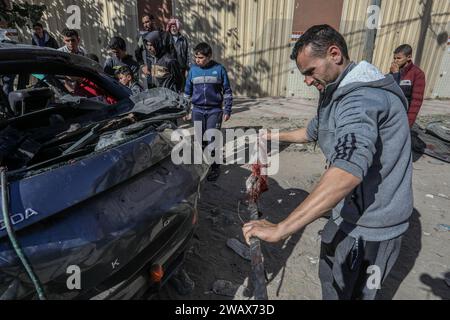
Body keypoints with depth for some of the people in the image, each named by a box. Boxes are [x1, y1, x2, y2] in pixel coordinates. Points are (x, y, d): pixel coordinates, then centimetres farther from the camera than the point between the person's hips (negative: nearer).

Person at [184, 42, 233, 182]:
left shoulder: (219, 69, -3)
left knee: (212, 140, -5)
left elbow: (227, 91, 2)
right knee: (199, 140, 8)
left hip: (214, 110, -3)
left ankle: (215, 168, 10)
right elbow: (187, 91, 12)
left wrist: (227, 110, -1)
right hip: (197, 110, 3)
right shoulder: (193, 70, 4)